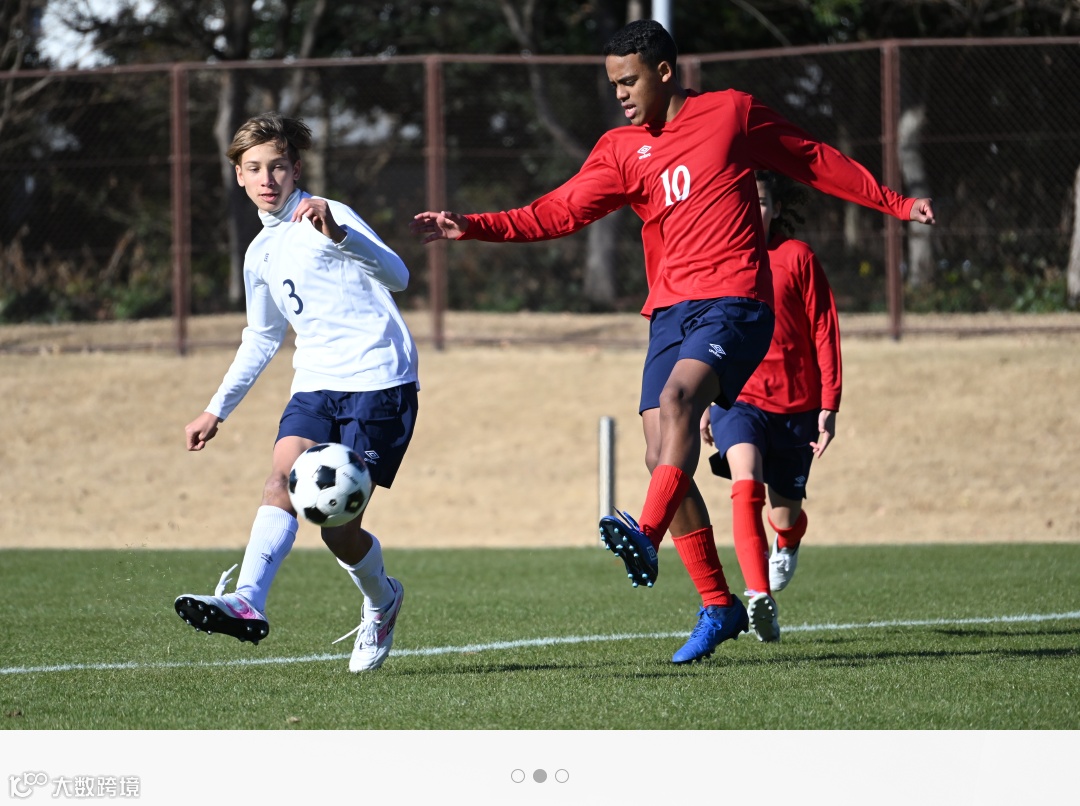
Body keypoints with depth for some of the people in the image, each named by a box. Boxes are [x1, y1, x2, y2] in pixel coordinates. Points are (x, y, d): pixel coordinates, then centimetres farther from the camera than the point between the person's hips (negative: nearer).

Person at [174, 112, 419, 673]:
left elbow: (396, 276, -23)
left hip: (378, 380, -6)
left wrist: (337, 233, -39)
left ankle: (382, 601, 21)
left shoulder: (327, 217, -6)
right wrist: (217, 410, 32)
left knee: (339, 530, -9)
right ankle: (247, 602, -38)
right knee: (280, 482, -22)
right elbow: (261, 339, 32)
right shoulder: (261, 253, 18)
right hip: (315, 384, 6)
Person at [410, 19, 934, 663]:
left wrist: (894, 203, 18)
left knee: (677, 396, -32)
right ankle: (718, 605, 4)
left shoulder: (732, 113, 4)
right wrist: (473, 226, -7)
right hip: (670, 312, 5)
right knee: (662, 459, -5)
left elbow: (815, 162, 14)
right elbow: (560, 212, 4)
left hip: (734, 302, -5)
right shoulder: (620, 152, 13)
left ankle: (647, 535, -47)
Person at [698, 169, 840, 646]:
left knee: (784, 514, 11)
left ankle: (788, 543, 50)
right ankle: (760, 595, -37)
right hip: (737, 397, 0)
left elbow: (824, 330, -1)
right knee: (746, 483, -28)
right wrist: (702, 403, 18)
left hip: (795, 404, 0)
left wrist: (829, 405, -5)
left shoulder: (797, 258, -3)